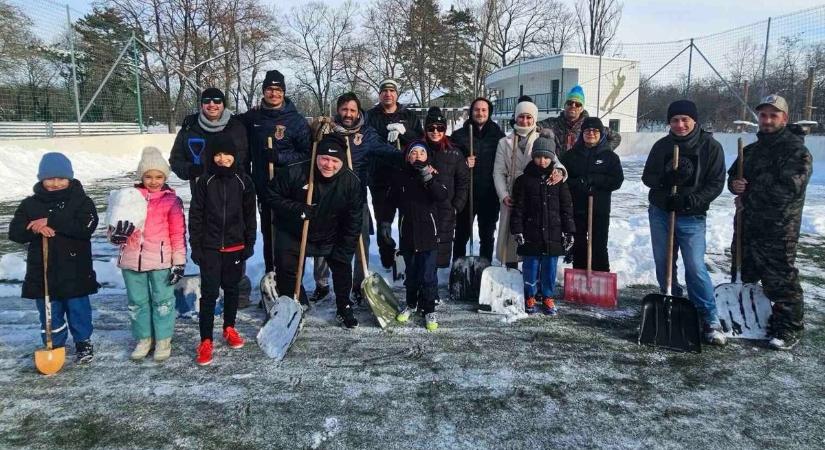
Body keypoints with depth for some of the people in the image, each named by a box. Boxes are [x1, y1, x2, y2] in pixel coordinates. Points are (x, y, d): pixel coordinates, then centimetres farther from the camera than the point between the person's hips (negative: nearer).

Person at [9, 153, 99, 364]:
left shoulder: (81, 201, -5)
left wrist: (50, 222, -24)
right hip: (42, 272, 3)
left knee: (78, 310, 10)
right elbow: (14, 232, -2)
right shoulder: (30, 204, 5)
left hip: (75, 272, -3)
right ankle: (54, 346, 29)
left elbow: (86, 227, -21)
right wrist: (36, 229, -22)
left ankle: (83, 342, 30)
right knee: (49, 314, 13)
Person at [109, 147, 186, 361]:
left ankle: (163, 340, 22)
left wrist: (179, 262, -5)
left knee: (163, 301, 8)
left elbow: (178, 234, -3)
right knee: (137, 302, 14)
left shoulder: (171, 200, -4)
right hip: (132, 260, 3)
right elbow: (114, 231, 7)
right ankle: (143, 338, 30)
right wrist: (116, 234, -18)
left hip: (161, 260, -3)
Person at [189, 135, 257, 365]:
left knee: (232, 289, 15)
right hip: (209, 248, -1)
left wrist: (250, 243, 1)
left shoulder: (244, 181, -2)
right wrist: (195, 246, -4)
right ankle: (206, 341, 6)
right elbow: (195, 216, -1)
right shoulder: (205, 182, -4)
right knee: (209, 293, -1)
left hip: (235, 246, 2)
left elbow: (250, 215, 3)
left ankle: (229, 329, 34)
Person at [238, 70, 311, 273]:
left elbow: (307, 154, -6)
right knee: (268, 233, 13)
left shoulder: (296, 120, -5)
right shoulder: (252, 117, 5)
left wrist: (280, 157, -17)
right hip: (263, 187, 4)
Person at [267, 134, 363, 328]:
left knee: (342, 267, 4)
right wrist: (296, 209, -29)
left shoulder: (351, 181, -20)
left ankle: (344, 308, 27)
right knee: (287, 272, 1)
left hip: (332, 237, 1)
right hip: (293, 234, -1)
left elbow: (354, 220, -12)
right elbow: (273, 196, -12)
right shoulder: (295, 173, -26)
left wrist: (345, 251, -12)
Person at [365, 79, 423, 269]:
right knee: (383, 219, 3)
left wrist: (404, 132, -16)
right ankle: (387, 258, 17)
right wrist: (387, 137, -19)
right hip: (380, 176, -1)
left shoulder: (409, 116, 10)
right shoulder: (371, 116, 8)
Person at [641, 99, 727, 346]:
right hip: (660, 214, 4)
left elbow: (716, 183, -6)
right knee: (663, 265, 9)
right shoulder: (662, 145, 4)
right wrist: (666, 179, -17)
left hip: (692, 217, -3)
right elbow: (647, 176, 4)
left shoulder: (710, 147, -5)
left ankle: (711, 321, 0)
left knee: (696, 268, -10)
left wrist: (692, 200, -21)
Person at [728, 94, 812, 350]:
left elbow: (787, 189, -22)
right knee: (743, 276, 18)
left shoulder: (796, 150, -10)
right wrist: (734, 184, -5)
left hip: (777, 230, -8)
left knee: (780, 281, -3)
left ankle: (789, 329, 10)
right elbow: (733, 175, 20)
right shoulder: (751, 150, 16)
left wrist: (747, 198, -16)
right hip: (747, 226, 8)